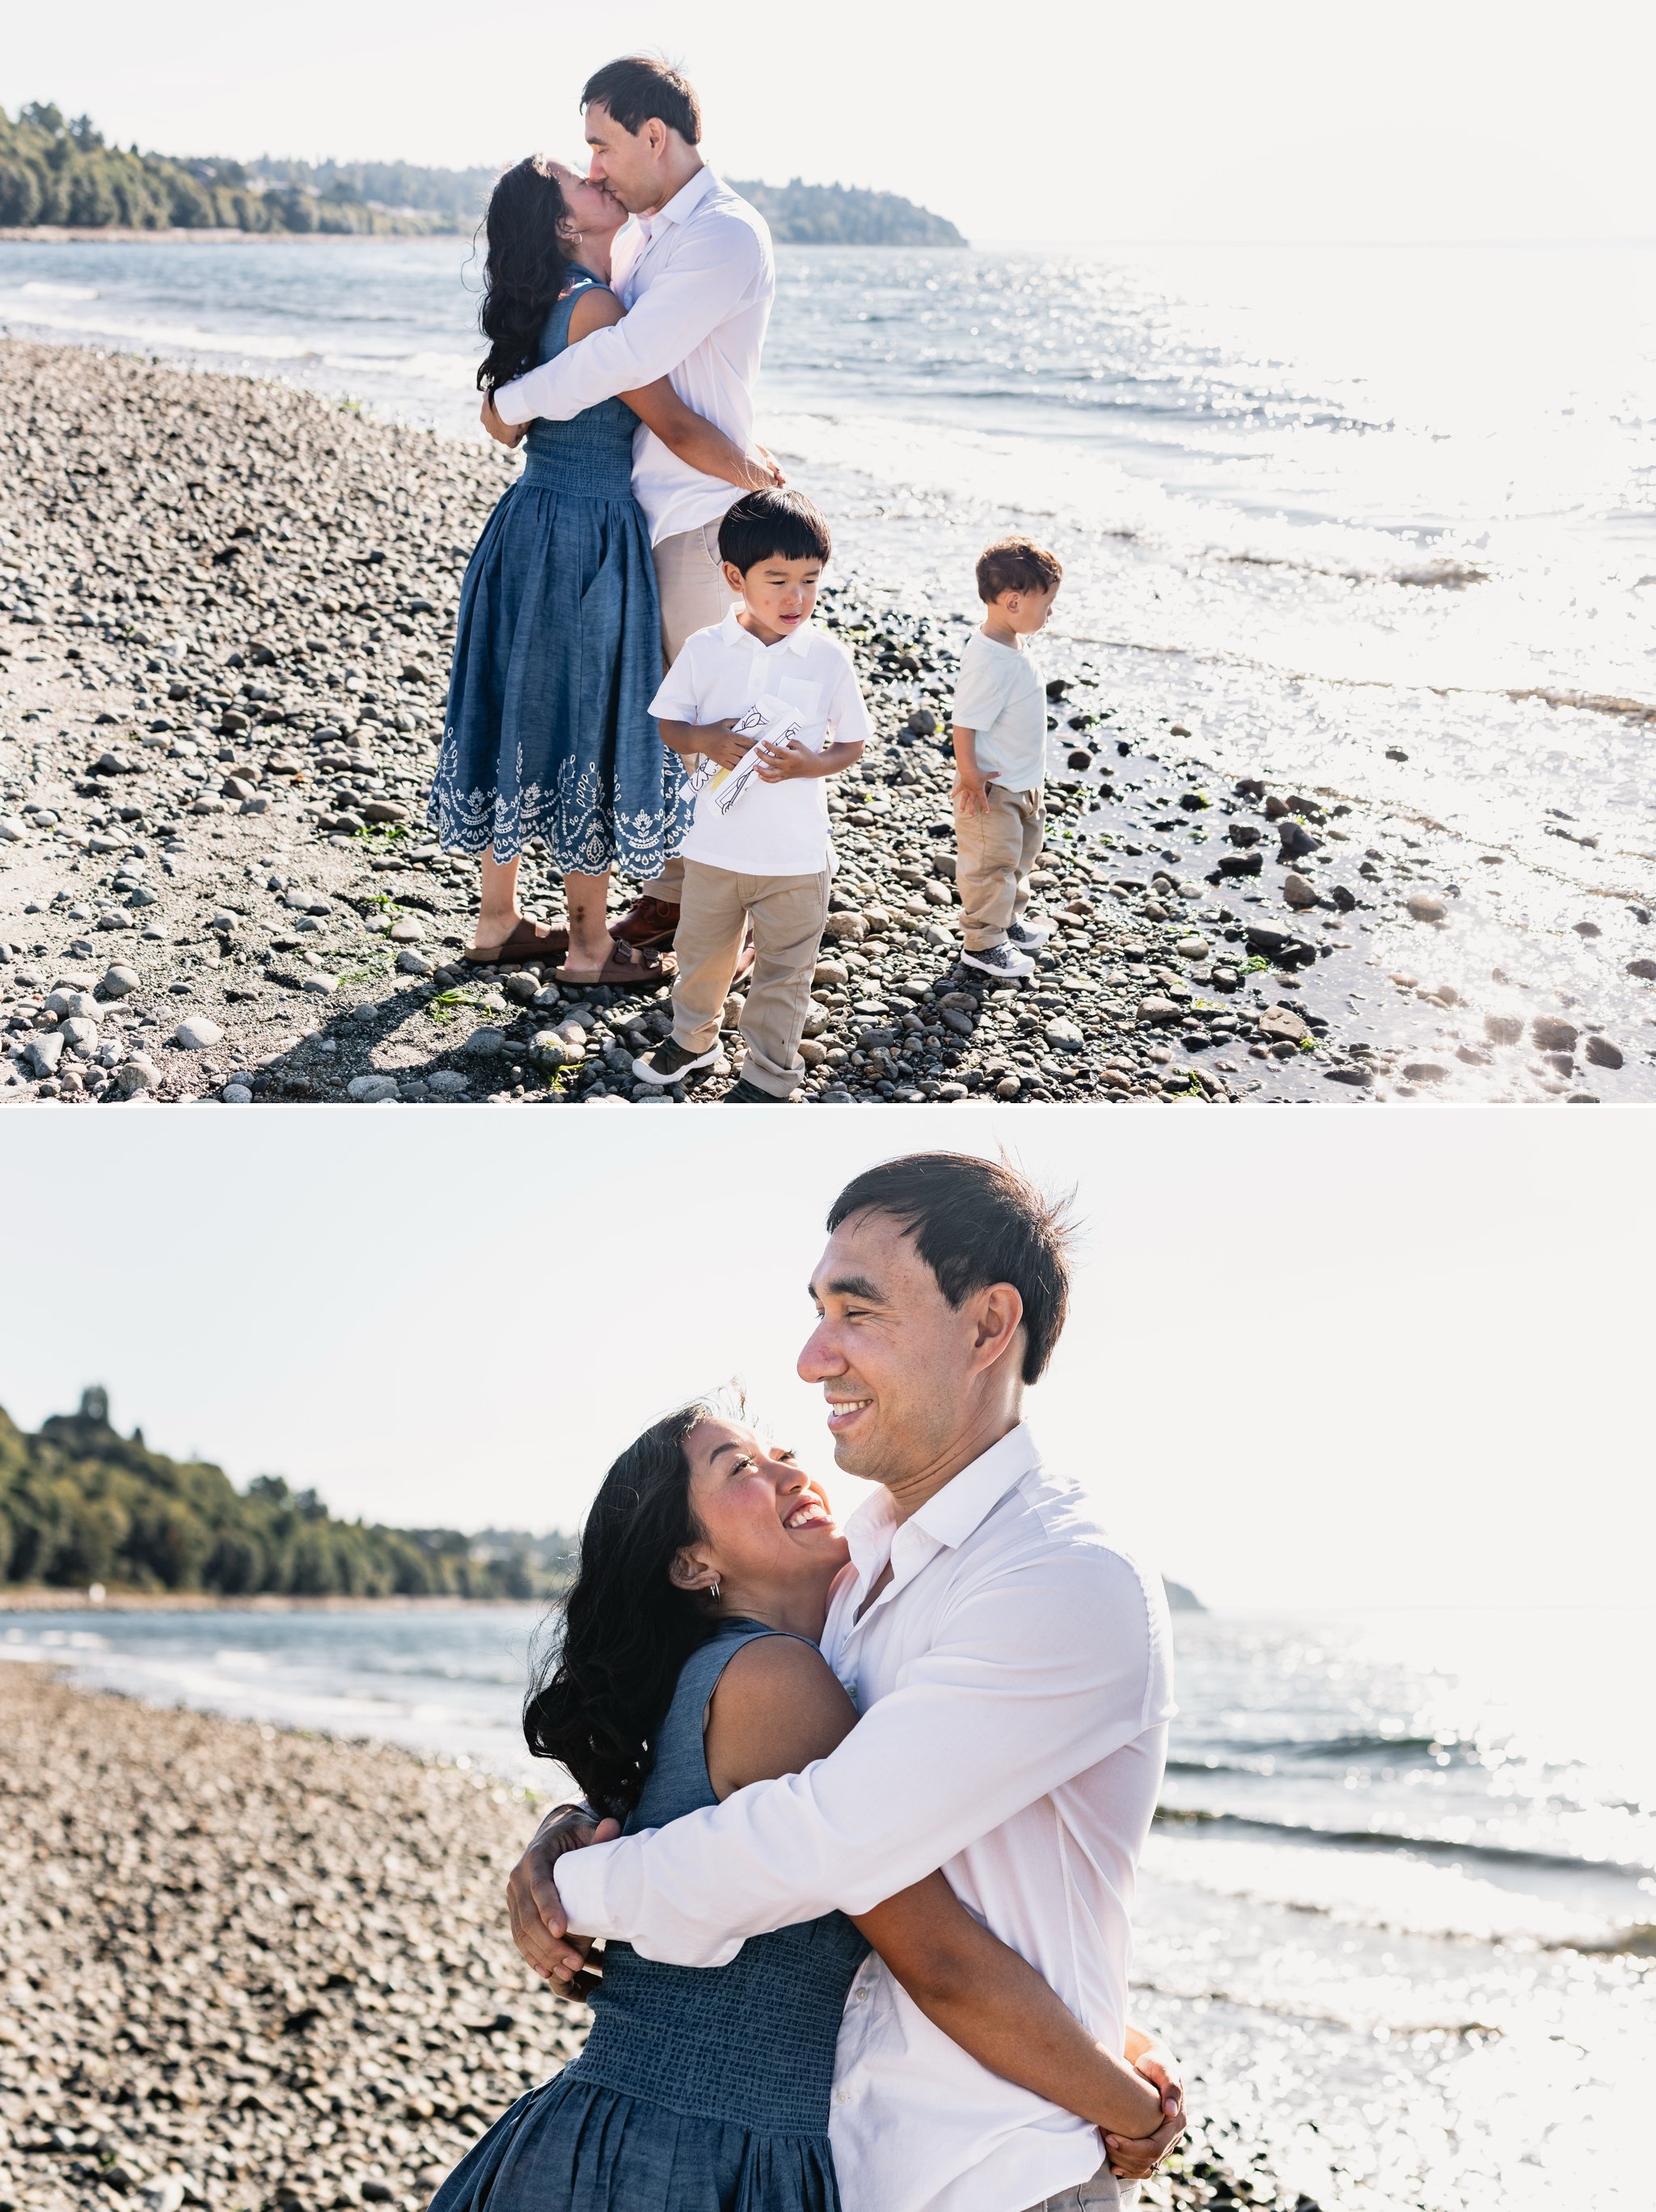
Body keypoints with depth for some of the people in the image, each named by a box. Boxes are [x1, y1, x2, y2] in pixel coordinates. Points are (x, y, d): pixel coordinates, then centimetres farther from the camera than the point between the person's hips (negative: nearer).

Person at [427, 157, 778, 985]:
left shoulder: (546, 303, 10)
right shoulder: (592, 306, -18)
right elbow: (677, 428, -18)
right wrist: (758, 475, -1)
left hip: (530, 529, 9)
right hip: (587, 539, -9)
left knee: (525, 717, 16)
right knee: (584, 726, 2)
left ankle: (498, 921, 27)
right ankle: (590, 947, 13)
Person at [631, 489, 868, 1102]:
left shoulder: (827, 657, -8)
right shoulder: (706, 649, -7)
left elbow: (853, 744, -1)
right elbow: (667, 726, 2)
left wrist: (809, 764, -20)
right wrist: (706, 740, -20)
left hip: (796, 851, -2)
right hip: (715, 842, 2)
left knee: (783, 969, 9)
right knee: (702, 953, 21)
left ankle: (769, 1071, 26)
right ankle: (693, 1039, 43)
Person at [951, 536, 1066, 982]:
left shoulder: (1016, 645, 1)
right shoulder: (988, 663, -31)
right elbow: (964, 725, -27)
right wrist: (969, 776, -21)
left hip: (1025, 785, 10)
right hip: (993, 792, -10)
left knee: (1020, 856, 25)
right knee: (991, 865, 5)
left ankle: (1010, 920, 44)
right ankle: (984, 943, 19)